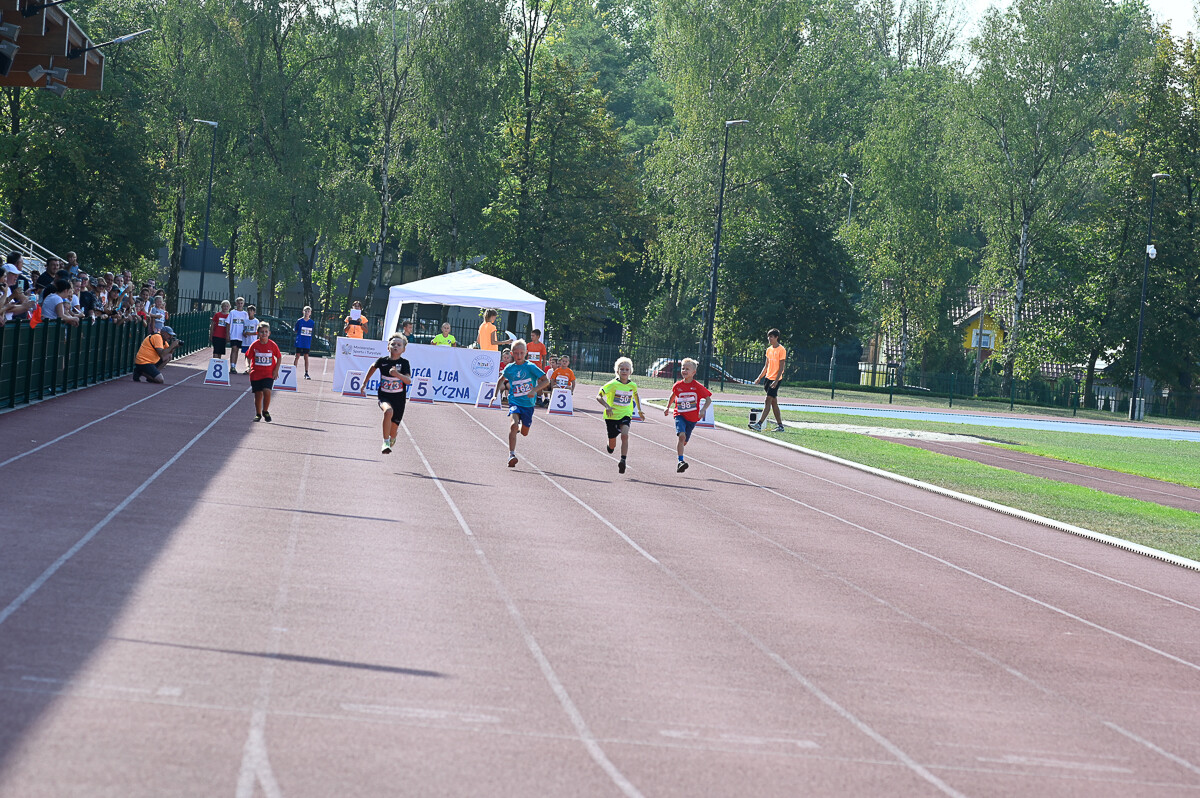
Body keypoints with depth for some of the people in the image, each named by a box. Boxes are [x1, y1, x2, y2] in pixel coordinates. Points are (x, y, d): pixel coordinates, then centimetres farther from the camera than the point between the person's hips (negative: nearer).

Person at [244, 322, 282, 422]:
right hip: (256, 374, 1)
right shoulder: (254, 345, -5)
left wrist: (276, 370, 0)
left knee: (267, 391, -19)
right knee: (258, 395, 4)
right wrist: (248, 366, -11)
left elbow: (279, 357, 7)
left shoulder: (273, 345, -5)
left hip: (269, 374, -1)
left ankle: (265, 412, 3)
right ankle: (258, 414, 23)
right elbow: (248, 357, 5)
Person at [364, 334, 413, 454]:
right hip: (384, 396, 0)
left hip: (399, 399, 0)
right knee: (388, 411, -37)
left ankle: (391, 439, 46)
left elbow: (409, 381, -22)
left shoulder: (404, 363, -10)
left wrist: (397, 374, -41)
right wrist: (364, 383, 24)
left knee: (392, 433, 6)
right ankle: (385, 443, -29)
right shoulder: (382, 361, -5)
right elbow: (373, 367, 18)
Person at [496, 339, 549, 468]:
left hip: (528, 404, 0)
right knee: (514, 424, -27)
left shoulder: (530, 367, -7)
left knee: (524, 432, 13)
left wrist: (534, 390, -24)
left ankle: (520, 426, 52)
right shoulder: (509, 368, 1)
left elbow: (546, 381, -10)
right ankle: (511, 454, -30)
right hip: (515, 402, 0)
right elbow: (501, 379, 24)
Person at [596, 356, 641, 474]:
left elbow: (635, 395, 22)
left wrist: (639, 410, 23)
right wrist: (607, 406, -31)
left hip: (625, 415, 1)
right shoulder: (613, 384, -14)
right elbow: (598, 396, -15)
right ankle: (611, 447, 46)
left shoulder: (633, 385, -3)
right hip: (612, 416, -1)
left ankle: (623, 460, -26)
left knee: (625, 435, -27)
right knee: (612, 446, 8)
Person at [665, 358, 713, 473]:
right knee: (681, 435, -25)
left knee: (684, 441, 10)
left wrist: (703, 410, -19)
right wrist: (667, 407, 20)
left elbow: (708, 399, -4)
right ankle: (681, 461, -27)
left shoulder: (698, 387, -8)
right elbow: (673, 396, 24)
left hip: (692, 418, 0)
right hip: (680, 415, 0)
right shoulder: (677, 386, 1)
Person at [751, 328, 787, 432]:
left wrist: (776, 381, -20)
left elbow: (781, 368, -13)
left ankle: (759, 425, -19)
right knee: (774, 402, 10)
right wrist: (759, 378, 15)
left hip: (775, 379, -8)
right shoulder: (769, 350, 13)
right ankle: (780, 425, 16)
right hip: (768, 378, 8)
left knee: (768, 401, -13)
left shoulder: (781, 350, -10)